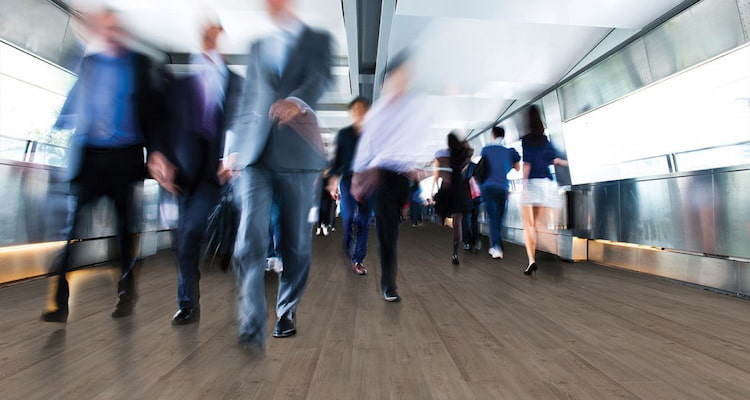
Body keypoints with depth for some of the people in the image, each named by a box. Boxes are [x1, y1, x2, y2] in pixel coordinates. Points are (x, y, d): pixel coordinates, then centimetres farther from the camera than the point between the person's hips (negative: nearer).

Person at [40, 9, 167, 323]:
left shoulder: (142, 65, 7)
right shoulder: (87, 64, 13)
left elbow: (154, 111, 3)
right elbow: (70, 107, 16)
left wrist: (154, 151, -7)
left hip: (126, 158, -1)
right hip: (88, 157, 2)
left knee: (126, 230, 5)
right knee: (72, 227, -4)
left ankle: (126, 296, 19)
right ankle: (60, 303, 3)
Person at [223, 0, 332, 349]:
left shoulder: (318, 39, 12)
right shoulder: (258, 47, 23)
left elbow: (319, 78, -8)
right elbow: (247, 98, 21)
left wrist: (297, 100, -30)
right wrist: (233, 147, 14)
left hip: (297, 153, -2)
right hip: (254, 153, 3)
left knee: (296, 242, 4)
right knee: (250, 238, -12)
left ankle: (287, 312, 22)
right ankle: (252, 327, -10)